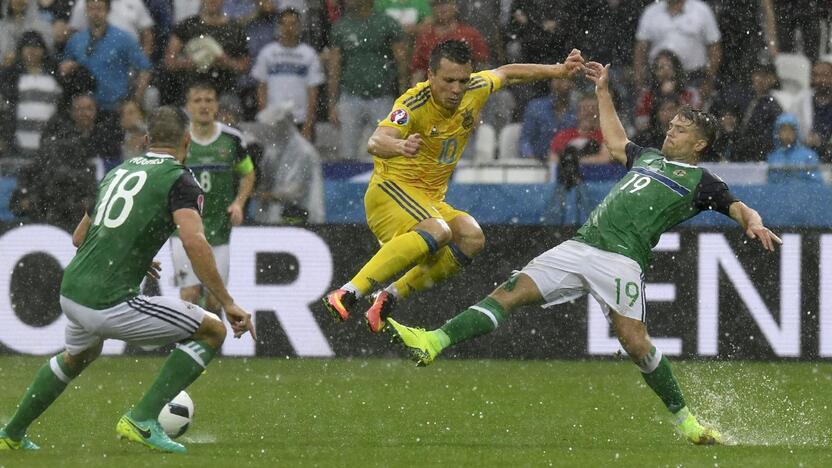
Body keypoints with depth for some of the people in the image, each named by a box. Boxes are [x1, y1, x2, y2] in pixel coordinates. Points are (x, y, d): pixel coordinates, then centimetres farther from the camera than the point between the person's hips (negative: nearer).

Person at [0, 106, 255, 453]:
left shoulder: (119, 171, 18)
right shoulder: (179, 180, -5)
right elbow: (194, 242, -21)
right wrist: (229, 304, -17)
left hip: (70, 293, 8)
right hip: (110, 303, -8)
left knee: (78, 355, 40)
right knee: (212, 331, 2)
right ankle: (141, 420, -4)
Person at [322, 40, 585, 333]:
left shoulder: (475, 90, -1)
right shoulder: (414, 105, -21)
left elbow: (507, 74, 22)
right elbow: (376, 142, -39)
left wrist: (558, 71, 23)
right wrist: (399, 147, -61)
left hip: (431, 199, 7)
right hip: (391, 188, -7)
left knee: (472, 237, -20)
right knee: (437, 231, -36)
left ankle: (391, 296, -15)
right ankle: (348, 294, -41)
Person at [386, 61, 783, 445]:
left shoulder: (700, 181, 9)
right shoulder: (649, 158, 29)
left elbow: (737, 207, -1)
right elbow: (615, 142, 47)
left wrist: (753, 223, -23)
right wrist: (603, 91, 50)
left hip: (620, 259, -6)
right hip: (579, 247, 6)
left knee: (634, 341, -19)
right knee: (513, 291, -8)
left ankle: (684, 420, -2)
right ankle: (433, 343, -18)